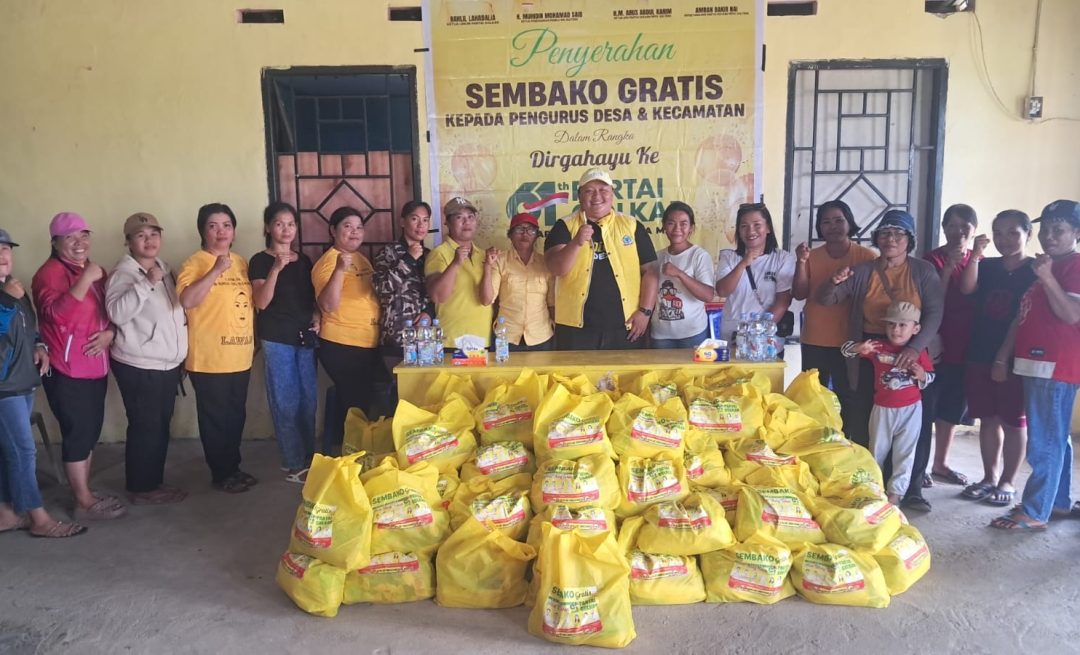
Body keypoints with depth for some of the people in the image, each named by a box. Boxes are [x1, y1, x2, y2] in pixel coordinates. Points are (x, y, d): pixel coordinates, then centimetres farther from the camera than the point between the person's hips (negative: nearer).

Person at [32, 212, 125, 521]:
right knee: (77, 433, -3)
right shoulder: (49, 273, -11)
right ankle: (84, 502, 6)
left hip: (96, 368, 8)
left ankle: (85, 490, 27)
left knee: (91, 432, 14)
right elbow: (57, 314, -28)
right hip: (67, 372, -8)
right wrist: (86, 279, -31)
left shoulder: (95, 271, 14)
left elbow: (111, 311, 20)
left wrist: (109, 333, -1)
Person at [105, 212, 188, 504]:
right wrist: (147, 283, -32)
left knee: (161, 426, 15)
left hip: (167, 364, 8)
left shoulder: (163, 269, 12)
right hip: (139, 367, -8)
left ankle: (155, 481, 27)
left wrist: (179, 356, 19)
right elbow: (117, 313, -27)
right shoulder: (123, 273, -12)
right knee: (145, 427, -1)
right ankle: (142, 488, 11)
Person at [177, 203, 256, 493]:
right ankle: (221, 474, 17)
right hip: (209, 359, -6)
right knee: (215, 418, 4)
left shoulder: (241, 262, 11)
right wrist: (216, 269, -27)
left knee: (237, 416, 15)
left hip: (240, 356, 6)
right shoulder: (194, 263, -9)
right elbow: (187, 300, -25)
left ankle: (234, 467, 29)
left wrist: (254, 340, 18)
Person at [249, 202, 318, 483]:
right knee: (286, 402, -1)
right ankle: (295, 465, 8)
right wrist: (276, 268, -23)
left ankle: (308, 458, 22)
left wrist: (316, 316, 1)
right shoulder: (260, 261, -4)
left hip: (305, 337, 5)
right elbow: (261, 302, -14)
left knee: (309, 400, 9)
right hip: (276, 339, -5)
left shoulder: (304, 260, 12)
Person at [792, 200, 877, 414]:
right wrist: (801, 262, -13)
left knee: (847, 398, 3)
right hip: (813, 341, 3)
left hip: (850, 341, -3)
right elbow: (799, 294, -2)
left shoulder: (867, 257, -4)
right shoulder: (811, 256, 5)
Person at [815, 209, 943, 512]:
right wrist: (835, 282, -20)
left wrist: (915, 347, -22)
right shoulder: (862, 272, 4)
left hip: (912, 355, 0)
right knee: (864, 423, 3)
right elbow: (824, 299, 3)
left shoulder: (924, 271, 2)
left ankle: (912, 488, 16)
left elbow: (934, 313, -7)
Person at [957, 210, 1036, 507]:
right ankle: (989, 477, 23)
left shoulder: (1035, 271, -3)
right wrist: (975, 256, -20)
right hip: (980, 355, 4)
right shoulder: (987, 266, 8)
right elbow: (967, 289, -10)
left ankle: (1007, 482, 16)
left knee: (1013, 422, 6)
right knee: (988, 418, 12)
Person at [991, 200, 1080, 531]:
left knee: (1043, 441, -7)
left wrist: (1047, 278, -26)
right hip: (1036, 363, 10)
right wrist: (1002, 357, 18)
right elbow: (1023, 317, 20)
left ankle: (1035, 512, -3)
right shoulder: (1045, 267, 20)